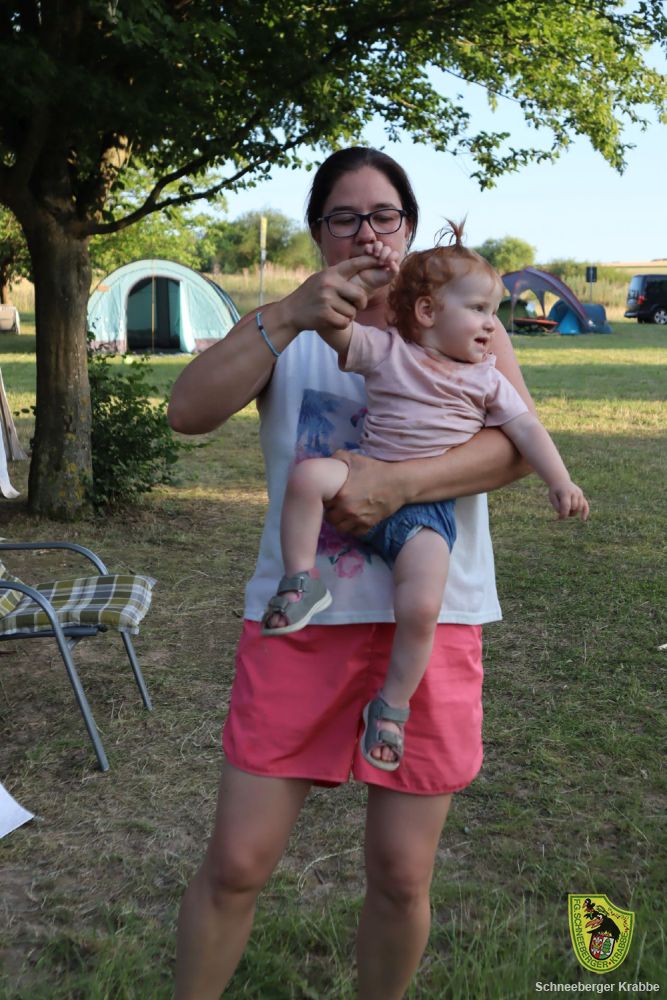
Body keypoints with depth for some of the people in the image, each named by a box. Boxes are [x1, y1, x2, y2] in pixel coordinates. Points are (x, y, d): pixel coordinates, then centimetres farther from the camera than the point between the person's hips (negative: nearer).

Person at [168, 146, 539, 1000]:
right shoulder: (287, 331, 9)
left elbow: (515, 445, -10)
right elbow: (187, 411, -7)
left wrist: (394, 483, -23)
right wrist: (286, 317, -17)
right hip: (299, 618, 1)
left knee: (401, 878, 9)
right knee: (236, 863, 3)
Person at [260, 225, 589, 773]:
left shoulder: (486, 379, 11)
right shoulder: (386, 350, 4)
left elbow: (526, 428, 9)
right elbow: (332, 323, -4)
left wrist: (560, 481, -3)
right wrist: (362, 278, -14)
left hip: (427, 508, 0)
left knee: (422, 609, -20)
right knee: (308, 474, -30)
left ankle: (392, 707, 2)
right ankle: (301, 580, -13)